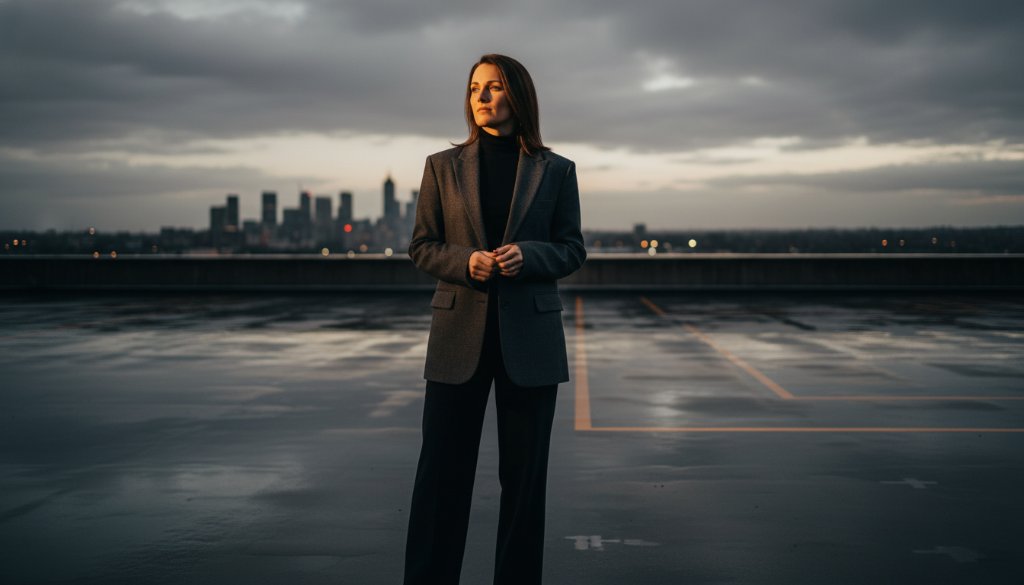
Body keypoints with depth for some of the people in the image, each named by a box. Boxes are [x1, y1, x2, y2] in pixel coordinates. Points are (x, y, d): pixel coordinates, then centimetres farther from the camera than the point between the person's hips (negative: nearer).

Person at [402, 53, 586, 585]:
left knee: (524, 475, 6)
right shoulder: (443, 166, 6)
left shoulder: (556, 170, 5)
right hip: (459, 334, 0)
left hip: (529, 337, 0)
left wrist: (526, 255, -16)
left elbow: (572, 250, 5)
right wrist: (466, 261, -15)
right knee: (442, 470, 3)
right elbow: (421, 247, 5)